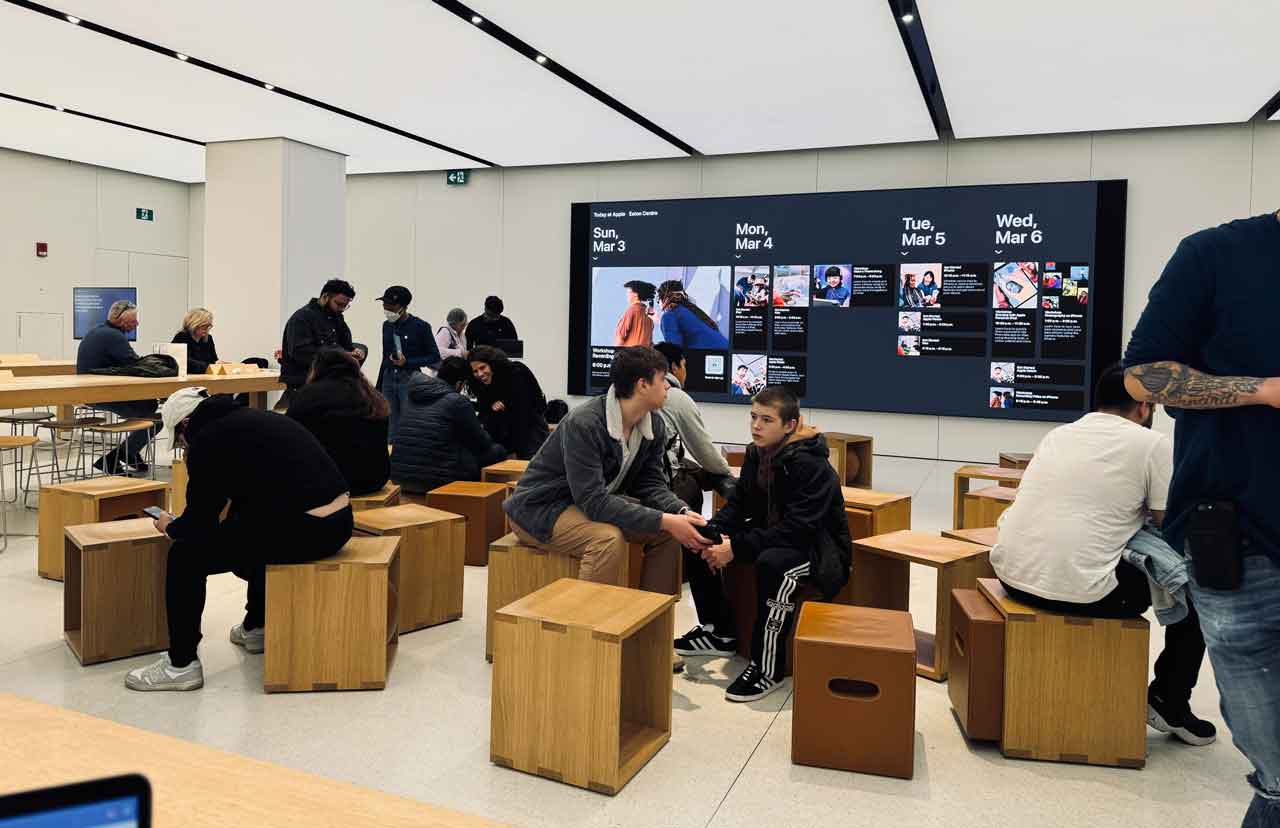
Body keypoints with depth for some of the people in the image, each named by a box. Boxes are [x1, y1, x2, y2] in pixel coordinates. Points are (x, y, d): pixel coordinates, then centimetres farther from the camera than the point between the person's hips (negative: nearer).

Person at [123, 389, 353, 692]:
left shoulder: (207, 439, -2)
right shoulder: (249, 418, 23)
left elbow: (199, 523, 1)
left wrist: (170, 526, 24)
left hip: (303, 528, -9)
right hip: (340, 520, 9)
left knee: (186, 556, 4)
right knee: (249, 531, 38)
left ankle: (181, 666, 13)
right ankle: (256, 627, 47)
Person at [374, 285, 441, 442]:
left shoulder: (420, 326, -6)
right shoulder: (387, 326, 11)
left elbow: (435, 357, -4)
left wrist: (408, 362, -15)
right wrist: (378, 387, 19)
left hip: (410, 379, -5)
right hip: (388, 378, 5)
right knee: (391, 425, 6)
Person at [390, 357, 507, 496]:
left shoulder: (412, 393, 8)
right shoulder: (457, 402, -10)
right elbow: (482, 445, 0)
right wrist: (482, 432, 20)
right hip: (436, 481, -7)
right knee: (498, 451, 8)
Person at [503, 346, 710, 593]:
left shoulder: (654, 425, -5)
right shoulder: (584, 424, -29)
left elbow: (650, 484, 1)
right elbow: (593, 501, -33)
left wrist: (682, 513, -21)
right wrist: (664, 521, -36)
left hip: (595, 502, 8)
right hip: (542, 508, -8)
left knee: (667, 532, -7)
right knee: (609, 539, -33)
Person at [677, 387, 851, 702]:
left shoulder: (811, 466, -24)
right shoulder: (756, 454, 0)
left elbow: (798, 529, -32)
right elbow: (738, 503, 0)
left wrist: (736, 547, -34)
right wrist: (712, 533, -21)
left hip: (818, 547, -8)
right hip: (770, 534, 8)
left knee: (773, 563, -40)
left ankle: (768, 668, -24)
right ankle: (718, 632, 13)